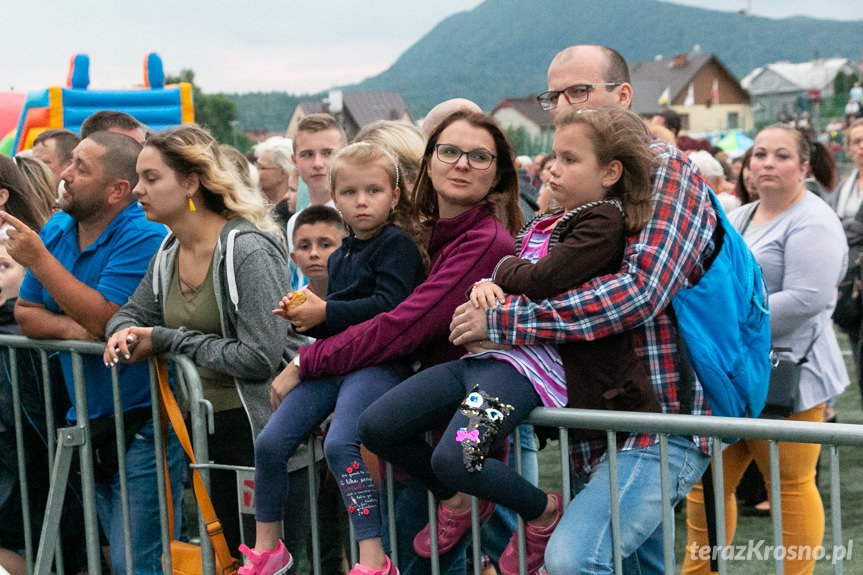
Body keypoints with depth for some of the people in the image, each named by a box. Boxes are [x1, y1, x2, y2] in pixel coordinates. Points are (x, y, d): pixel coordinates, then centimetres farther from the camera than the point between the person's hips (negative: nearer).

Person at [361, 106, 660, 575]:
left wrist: (502, 269, 1)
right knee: (376, 426, 2)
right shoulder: (548, 221, 21)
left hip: (538, 361, -9)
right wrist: (485, 285, -2)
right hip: (491, 350, 10)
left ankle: (543, 512, 0)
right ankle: (457, 500, 25)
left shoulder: (604, 220, -7)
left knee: (454, 458, -30)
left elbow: (543, 280, -20)